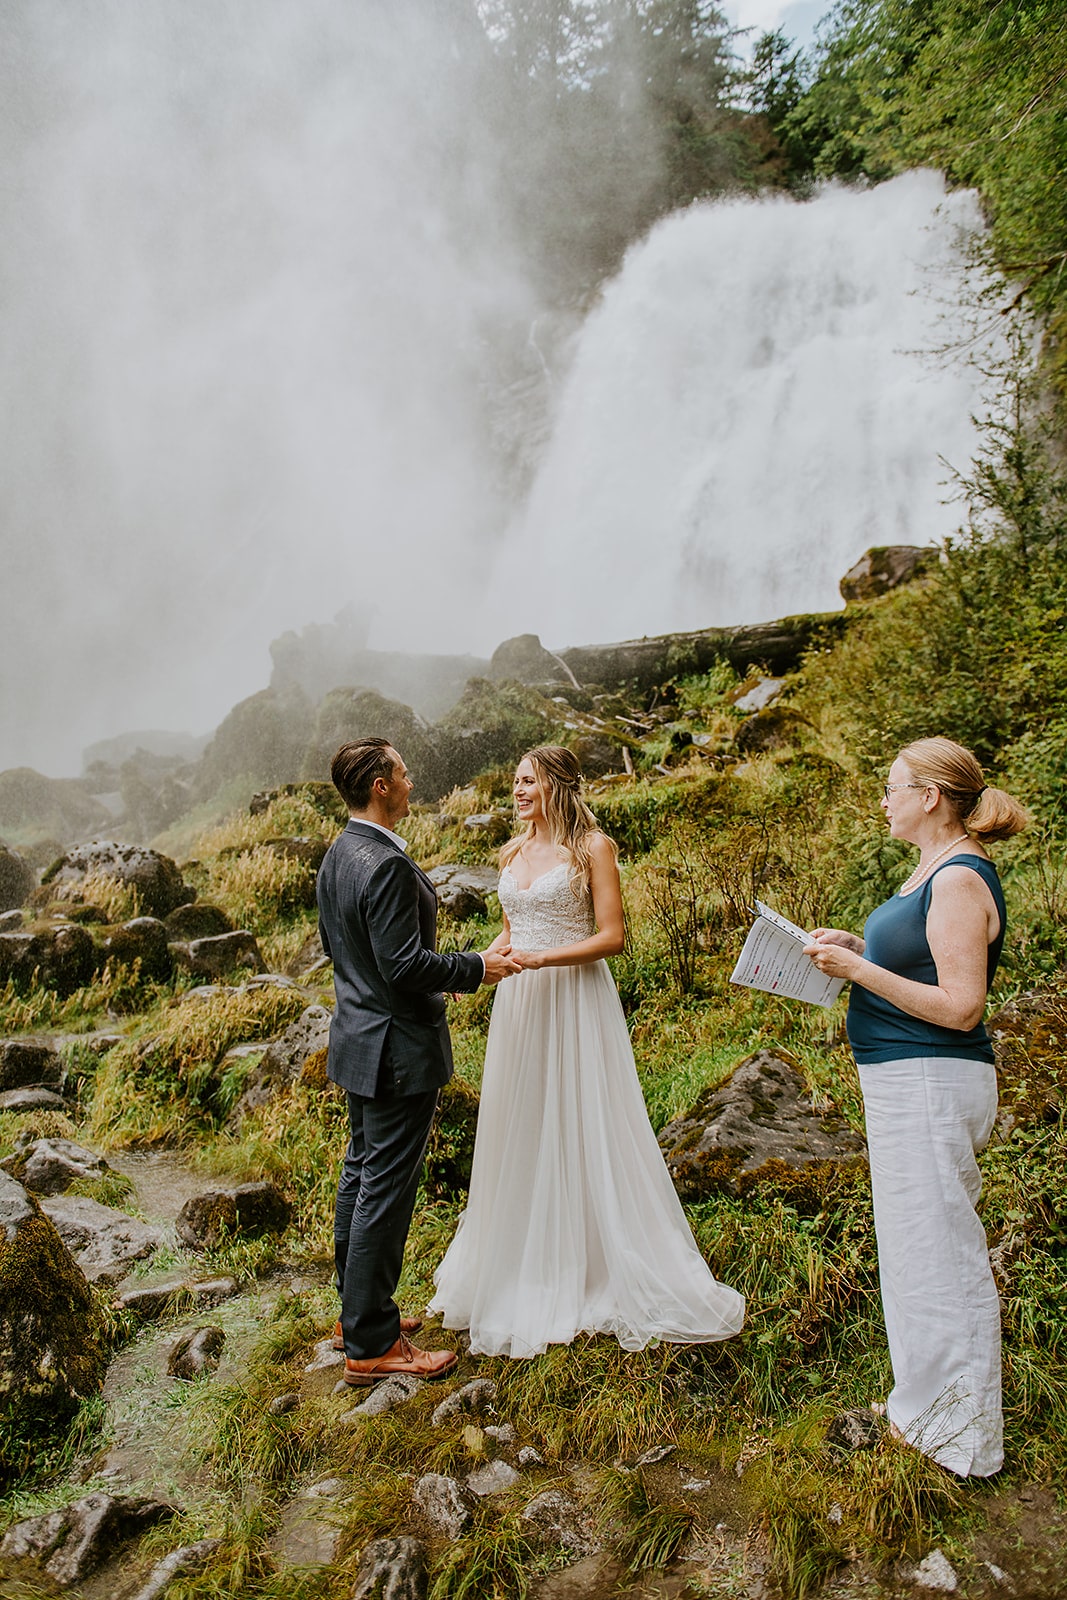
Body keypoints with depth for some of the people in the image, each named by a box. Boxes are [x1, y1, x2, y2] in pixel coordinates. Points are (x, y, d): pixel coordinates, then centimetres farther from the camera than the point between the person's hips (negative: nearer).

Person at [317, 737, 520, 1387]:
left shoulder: (337, 855, 7)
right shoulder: (386, 865, -25)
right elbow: (404, 966, -26)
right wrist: (477, 968, -14)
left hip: (357, 1038, 10)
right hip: (398, 1050, -10)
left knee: (361, 1175, 19)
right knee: (386, 1190, 0)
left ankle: (357, 1310, 34)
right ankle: (371, 1344, 13)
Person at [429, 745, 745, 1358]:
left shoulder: (592, 847, -7)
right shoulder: (514, 851, 12)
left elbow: (612, 936, -11)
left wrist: (541, 958, -19)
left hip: (575, 1001, -6)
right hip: (519, 1004, 6)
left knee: (583, 1130, 1)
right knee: (522, 1130, 11)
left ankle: (600, 1272, 17)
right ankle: (527, 1269, 25)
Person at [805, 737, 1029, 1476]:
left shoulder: (961, 880, -19)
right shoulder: (936, 870, 12)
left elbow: (960, 1006, -23)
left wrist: (859, 970, -21)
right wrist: (860, 950, 7)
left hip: (932, 1084, -11)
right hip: (909, 1083, 11)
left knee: (939, 1254, 3)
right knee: (916, 1247, 21)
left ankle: (961, 1439, 20)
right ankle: (929, 1407, 38)